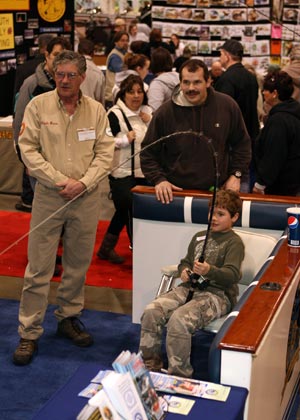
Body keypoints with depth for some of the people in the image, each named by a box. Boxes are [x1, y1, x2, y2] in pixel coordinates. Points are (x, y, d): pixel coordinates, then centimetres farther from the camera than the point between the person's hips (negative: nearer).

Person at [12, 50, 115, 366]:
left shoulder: (96, 110, 3)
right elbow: (28, 150, -5)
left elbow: (105, 153, 2)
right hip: (48, 196, -2)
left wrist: (83, 183, -13)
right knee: (38, 268, 0)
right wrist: (61, 181, -13)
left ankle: (68, 318, 31)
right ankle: (29, 334, 9)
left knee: (78, 265, 13)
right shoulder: (38, 105, -2)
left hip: (86, 199, 2)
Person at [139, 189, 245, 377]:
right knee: (152, 311, -18)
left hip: (218, 294, -7)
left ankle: (179, 375, -18)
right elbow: (185, 262, 30)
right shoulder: (199, 237, 21)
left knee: (179, 319, -33)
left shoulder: (234, 242, -1)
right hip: (190, 287, 7)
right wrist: (184, 271, 4)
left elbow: (232, 275, -16)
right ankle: (150, 364, -4)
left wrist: (209, 271, -35)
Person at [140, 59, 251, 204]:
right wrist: (159, 179, -9)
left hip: (218, 191, 1)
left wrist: (236, 174, 2)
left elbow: (242, 143, 10)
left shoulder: (227, 106, -2)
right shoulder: (165, 112, -6)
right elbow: (148, 152, 3)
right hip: (176, 192, -1)